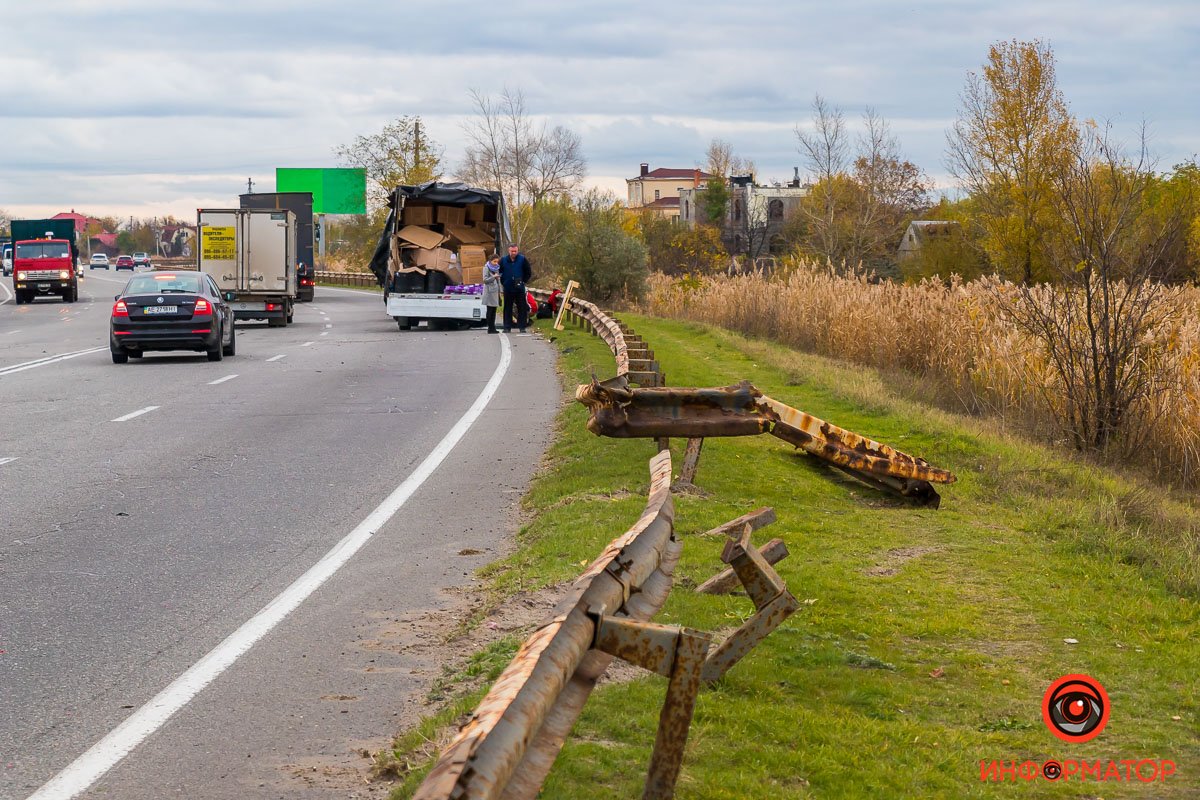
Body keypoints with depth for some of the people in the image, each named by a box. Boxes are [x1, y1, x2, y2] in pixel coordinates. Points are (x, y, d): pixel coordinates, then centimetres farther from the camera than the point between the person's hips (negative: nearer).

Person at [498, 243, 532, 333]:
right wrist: (503, 282, 4)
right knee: (507, 309, 5)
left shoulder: (523, 259, -2)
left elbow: (529, 273, 5)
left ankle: (522, 327, 6)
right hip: (508, 289, 1)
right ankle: (507, 327, 9)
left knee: (522, 309, 0)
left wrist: (523, 281, -3)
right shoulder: (503, 260, 1)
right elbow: (499, 273, 12)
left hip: (519, 289, -1)